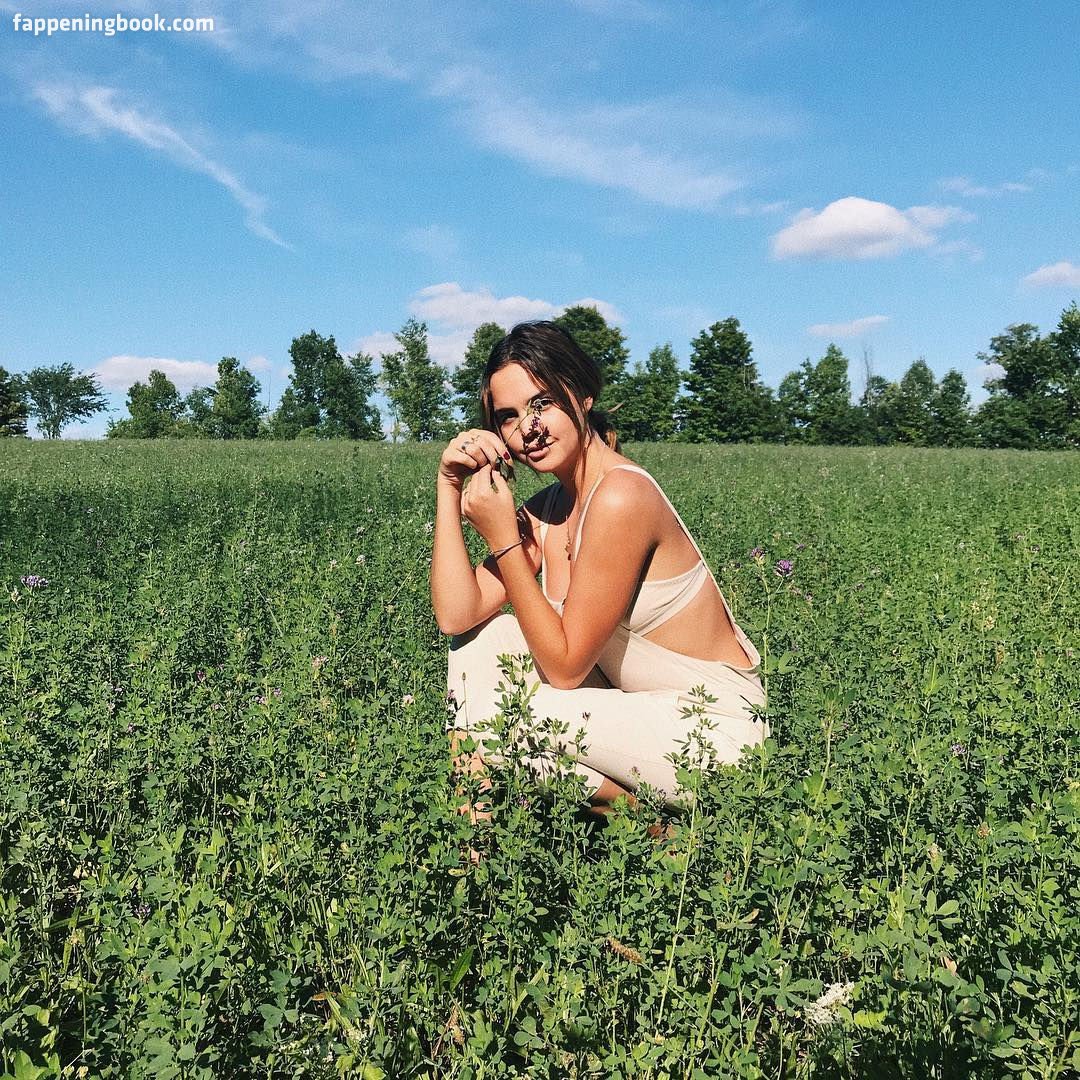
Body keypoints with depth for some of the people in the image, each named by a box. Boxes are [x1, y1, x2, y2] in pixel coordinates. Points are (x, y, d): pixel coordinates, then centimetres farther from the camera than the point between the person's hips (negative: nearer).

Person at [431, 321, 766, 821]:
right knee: (482, 637, -2)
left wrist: (503, 539, -20)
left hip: (711, 727, -8)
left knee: (491, 726, -18)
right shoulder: (548, 508, 2)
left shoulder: (619, 498, -24)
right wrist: (449, 485, -10)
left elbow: (565, 666, -20)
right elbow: (456, 617, -8)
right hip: (638, 706, 8)